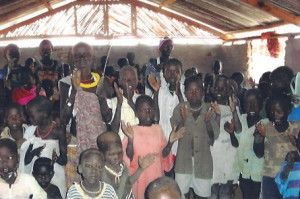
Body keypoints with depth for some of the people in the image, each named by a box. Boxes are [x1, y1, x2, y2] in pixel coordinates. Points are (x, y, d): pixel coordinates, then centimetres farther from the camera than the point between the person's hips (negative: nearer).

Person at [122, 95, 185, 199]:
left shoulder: (158, 129, 3)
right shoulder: (131, 130, -9)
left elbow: (163, 154, 6)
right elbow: (128, 158, -13)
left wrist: (170, 142, -11)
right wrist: (130, 139, -27)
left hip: (156, 175, 4)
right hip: (139, 177, -4)